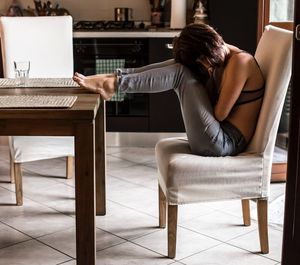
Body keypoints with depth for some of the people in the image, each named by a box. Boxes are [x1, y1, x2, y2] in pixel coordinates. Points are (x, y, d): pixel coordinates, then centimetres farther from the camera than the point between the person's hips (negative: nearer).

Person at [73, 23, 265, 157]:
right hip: (221, 136, 9)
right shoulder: (224, 57, 11)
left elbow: (220, 113, -17)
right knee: (179, 65, 2)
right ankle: (116, 77, -6)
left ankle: (112, 84, -16)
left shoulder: (240, 61, -17)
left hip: (222, 143, -9)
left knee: (180, 72, -15)